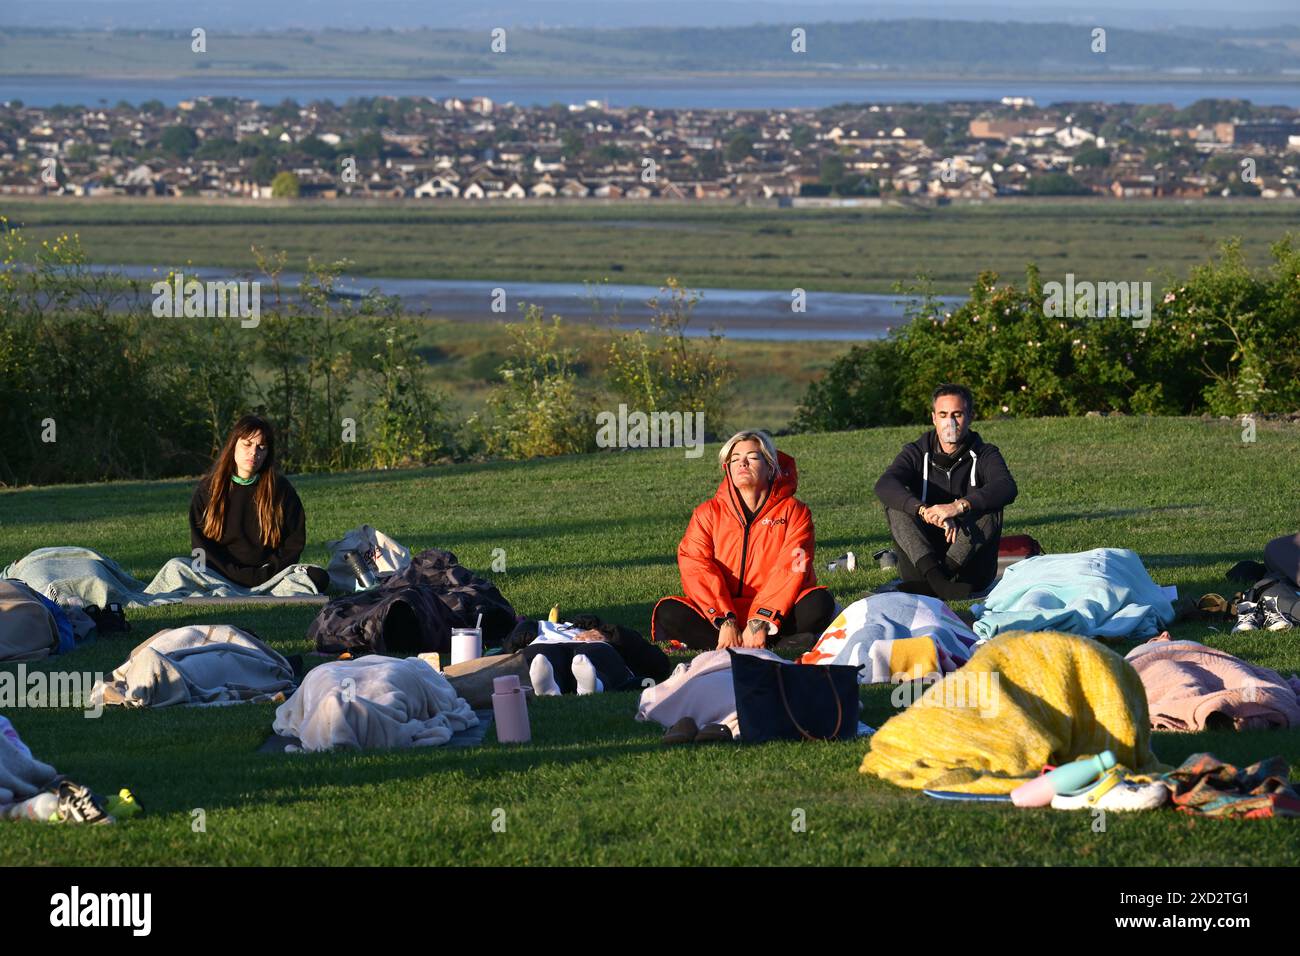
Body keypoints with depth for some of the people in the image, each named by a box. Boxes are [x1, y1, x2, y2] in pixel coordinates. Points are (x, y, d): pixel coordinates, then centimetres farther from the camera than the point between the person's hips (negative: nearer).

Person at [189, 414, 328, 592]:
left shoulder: (281, 489, 6)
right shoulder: (207, 489, 5)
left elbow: (294, 543, 6)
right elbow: (200, 543, 1)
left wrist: (266, 575, -10)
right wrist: (239, 576, -12)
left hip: (268, 576, 1)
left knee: (319, 577, -28)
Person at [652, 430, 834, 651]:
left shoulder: (794, 511, 4)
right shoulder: (708, 513, 8)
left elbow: (790, 570, -10)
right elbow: (695, 568, -7)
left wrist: (760, 623, -25)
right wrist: (725, 621, -23)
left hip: (776, 615, -1)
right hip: (720, 614, 1)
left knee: (819, 603, -29)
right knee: (668, 612, -25)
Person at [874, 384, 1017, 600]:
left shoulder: (985, 455, 3)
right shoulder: (917, 454, 5)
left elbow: (1007, 488, -21)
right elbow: (884, 485, -16)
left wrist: (959, 506, -37)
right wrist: (924, 510, -36)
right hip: (922, 560, 1)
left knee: (989, 508, -24)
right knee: (896, 505, -19)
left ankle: (929, 584, -37)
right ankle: (936, 579, -41)